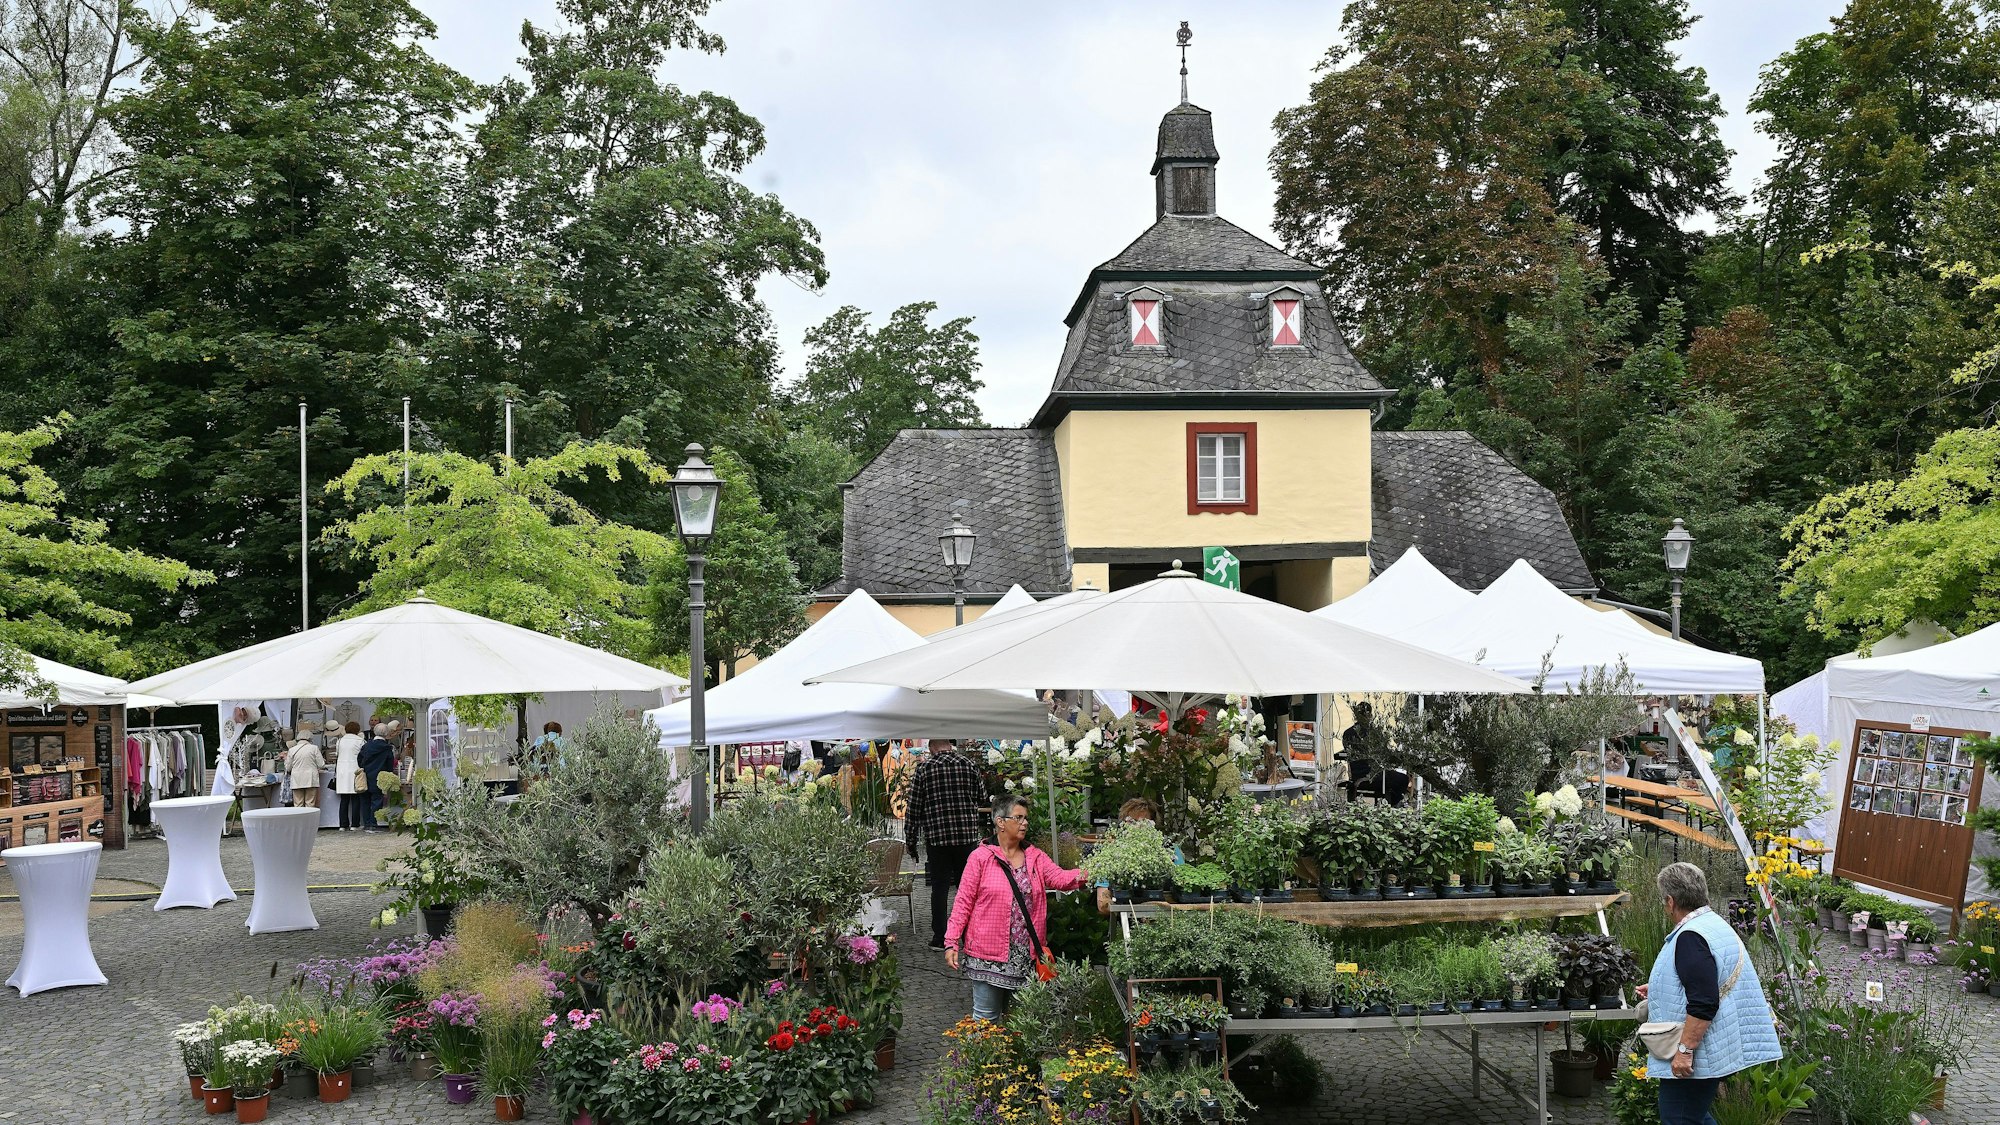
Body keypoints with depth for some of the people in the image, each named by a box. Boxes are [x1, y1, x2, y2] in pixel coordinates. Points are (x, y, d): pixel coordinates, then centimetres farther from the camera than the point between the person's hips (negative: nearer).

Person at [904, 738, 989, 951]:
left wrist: (911, 840, 5)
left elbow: (914, 807, -3)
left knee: (939, 888, 6)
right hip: (968, 836, 1)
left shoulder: (924, 769, -4)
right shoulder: (969, 765, 0)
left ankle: (940, 938, 7)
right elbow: (982, 797, 9)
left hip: (937, 838, -1)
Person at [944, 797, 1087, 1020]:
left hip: (1026, 956, 4)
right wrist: (951, 942, -9)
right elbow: (964, 902, -4)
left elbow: (1060, 878, -7)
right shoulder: (981, 857, -4)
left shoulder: (1036, 857, 8)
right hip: (989, 951, -4)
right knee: (986, 1018, 2)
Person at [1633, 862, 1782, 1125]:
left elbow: (1703, 1004, -27)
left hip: (1692, 1058, -11)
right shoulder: (1714, 924, 13)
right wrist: (1660, 988, 33)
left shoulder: (1690, 938, -21)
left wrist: (1685, 1049, -25)